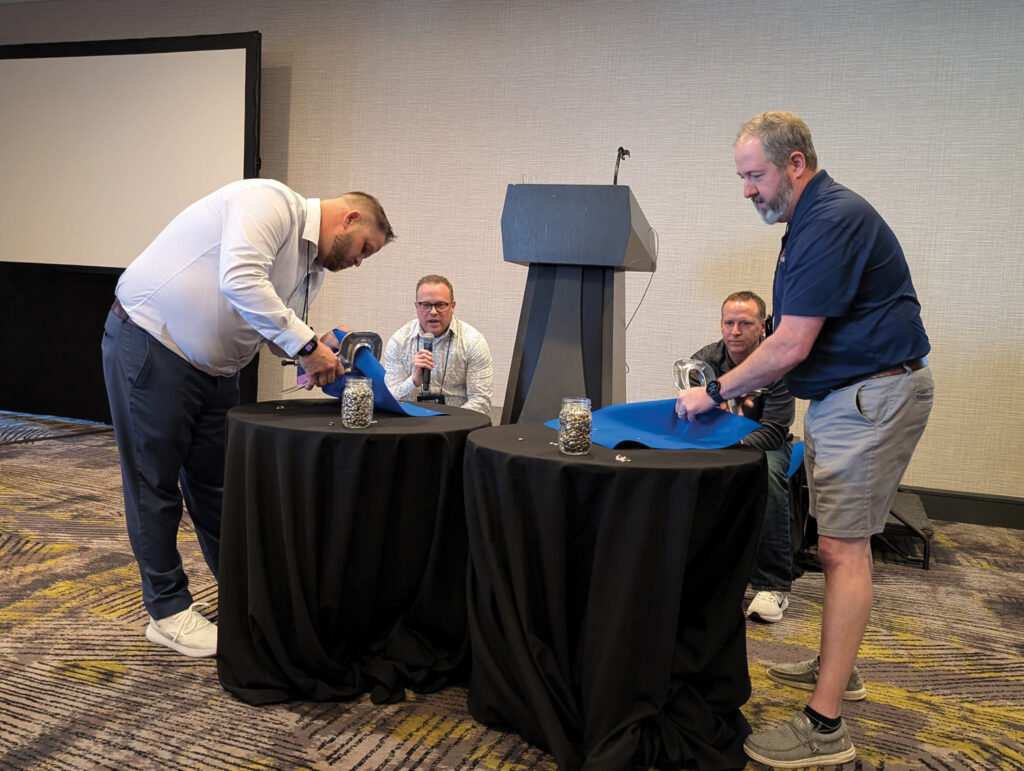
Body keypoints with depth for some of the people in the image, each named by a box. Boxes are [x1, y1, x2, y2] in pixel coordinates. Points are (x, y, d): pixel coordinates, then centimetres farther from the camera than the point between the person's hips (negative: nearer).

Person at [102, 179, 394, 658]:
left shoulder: (314, 267, 9)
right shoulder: (271, 202, -19)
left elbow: (283, 331, 11)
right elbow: (239, 281, -34)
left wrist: (323, 350, -9)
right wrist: (306, 345, -30)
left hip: (213, 367, 9)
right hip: (150, 343, -9)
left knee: (219, 483, 13)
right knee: (155, 484, 2)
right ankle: (168, 610, 14)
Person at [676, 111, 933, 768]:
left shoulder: (832, 221, -19)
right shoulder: (812, 220, 15)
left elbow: (791, 345, -22)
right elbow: (800, 339, 19)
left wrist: (717, 392, -11)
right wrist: (746, 385, 11)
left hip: (875, 394, -10)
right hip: (842, 394, 10)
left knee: (844, 547, -10)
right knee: (838, 540, 16)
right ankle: (836, 666, 31)